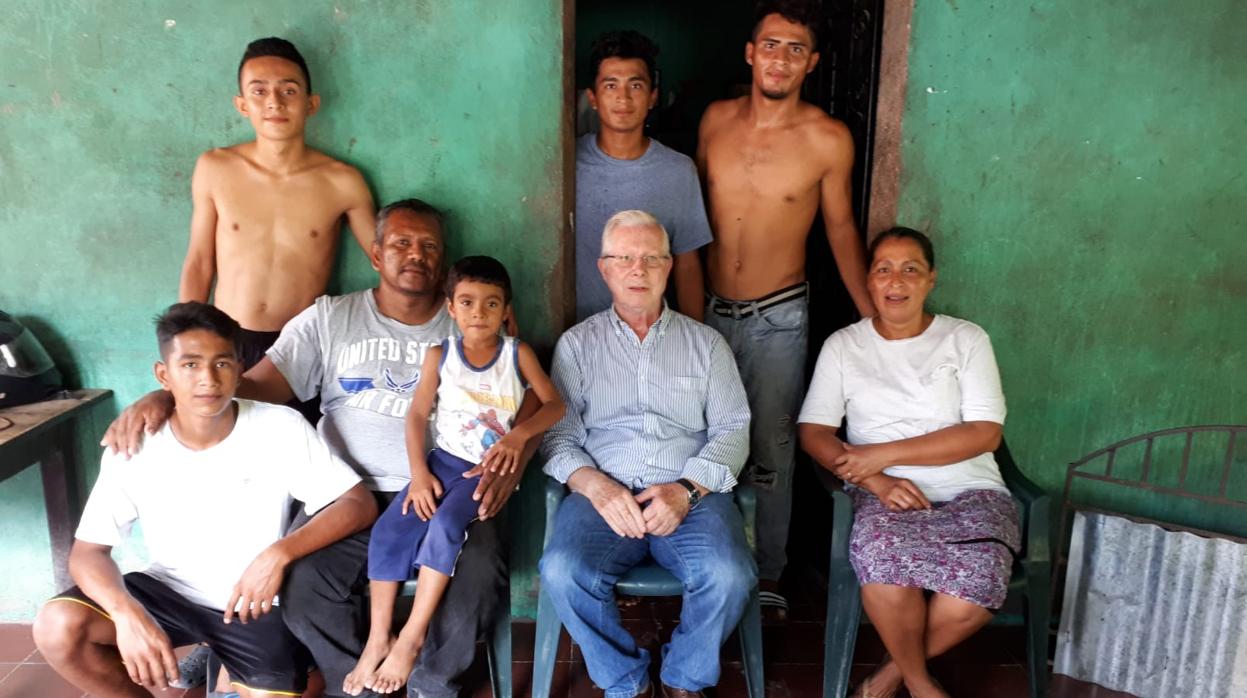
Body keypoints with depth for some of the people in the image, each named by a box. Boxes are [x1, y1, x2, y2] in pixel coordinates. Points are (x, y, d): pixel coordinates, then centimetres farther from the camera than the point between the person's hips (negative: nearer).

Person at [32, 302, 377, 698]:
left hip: (255, 601, -2)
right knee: (57, 628, -19)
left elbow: (360, 504, -17)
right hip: (169, 591, 3)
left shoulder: (282, 428, -16)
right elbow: (88, 551, -9)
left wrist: (279, 553, -31)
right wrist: (129, 614, -30)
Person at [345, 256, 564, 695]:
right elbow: (417, 415, -1)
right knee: (388, 530, -17)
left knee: (445, 526, -28)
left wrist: (519, 435, -22)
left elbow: (555, 404, -5)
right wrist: (419, 473, -13)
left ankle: (412, 638, -13)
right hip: (445, 460, 3)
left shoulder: (518, 353, -1)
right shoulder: (440, 355, 2)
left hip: (490, 469, -2)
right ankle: (377, 639, -2)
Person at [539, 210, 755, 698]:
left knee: (729, 576, -28)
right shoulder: (577, 343, 14)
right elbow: (558, 434, 6)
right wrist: (596, 486, -15)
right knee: (563, 571, -29)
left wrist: (687, 489, -11)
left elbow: (732, 429, 7)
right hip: (604, 494, 0)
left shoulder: (705, 343, 15)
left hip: (693, 495, 1)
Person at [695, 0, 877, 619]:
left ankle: (767, 573, 25)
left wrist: (874, 316, 1)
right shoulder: (716, 119, -1)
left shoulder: (828, 139, -9)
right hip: (708, 310, 3)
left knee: (771, 452, 6)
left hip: (777, 319, -3)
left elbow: (840, 228, 1)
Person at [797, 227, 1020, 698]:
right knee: (885, 567, -34)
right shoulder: (843, 345, 10)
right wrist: (876, 481, -15)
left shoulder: (966, 339, 8)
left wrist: (884, 453, -11)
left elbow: (985, 432, -3)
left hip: (969, 493, 1)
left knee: (976, 590, -30)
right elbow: (813, 432, 3)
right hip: (883, 494, 0)